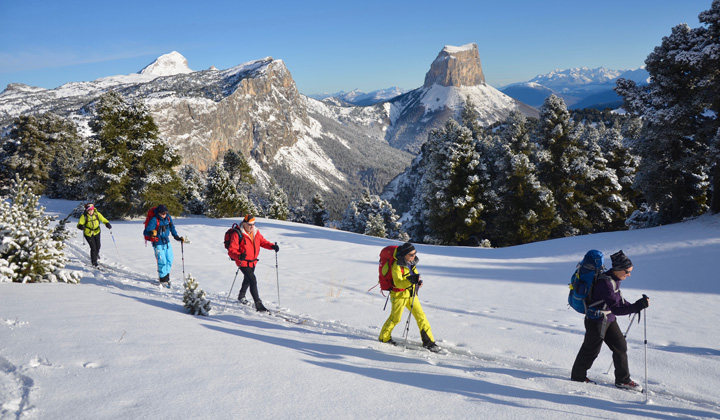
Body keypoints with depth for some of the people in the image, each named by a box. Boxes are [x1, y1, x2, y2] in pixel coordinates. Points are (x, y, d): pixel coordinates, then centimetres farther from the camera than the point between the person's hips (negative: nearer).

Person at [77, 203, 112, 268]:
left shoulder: (97, 214, -14)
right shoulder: (84, 216, -21)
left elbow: (103, 219, -9)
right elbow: (79, 224, -21)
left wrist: (107, 224, -28)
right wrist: (81, 226, -44)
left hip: (96, 232, 3)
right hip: (88, 233, -3)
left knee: (98, 246, 9)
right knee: (93, 247, -9)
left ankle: (96, 254, 45)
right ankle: (94, 262, 10)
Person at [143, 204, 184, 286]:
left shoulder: (168, 218, 1)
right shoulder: (154, 220, -17)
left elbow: (172, 228, 17)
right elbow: (146, 232, -20)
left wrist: (177, 237, 15)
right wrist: (151, 233, -41)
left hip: (167, 242, 6)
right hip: (158, 244, -6)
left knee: (169, 260, 9)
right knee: (162, 262, -7)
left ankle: (166, 277, 25)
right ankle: (163, 280, 5)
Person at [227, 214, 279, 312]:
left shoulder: (256, 232, 0)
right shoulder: (238, 235, -20)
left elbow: (262, 241, 11)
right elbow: (231, 250, -23)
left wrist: (272, 246, -9)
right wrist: (239, 256, -43)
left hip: (253, 261, 8)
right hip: (243, 262, -8)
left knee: (248, 279, 27)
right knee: (253, 281, -18)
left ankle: (241, 296, 54)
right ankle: (258, 305, -15)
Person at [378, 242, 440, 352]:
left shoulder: (412, 262, 2)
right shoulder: (397, 266, -22)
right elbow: (398, 283, -31)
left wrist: (418, 281, 1)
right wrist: (411, 280, -44)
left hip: (411, 294, 7)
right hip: (399, 294, -7)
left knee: (421, 316, 4)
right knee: (395, 318, 3)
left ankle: (428, 341, 10)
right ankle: (384, 337, 26)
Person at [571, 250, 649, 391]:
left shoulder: (614, 279, 1)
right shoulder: (605, 283, -29)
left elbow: (617, 298, 18)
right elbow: (616, 309, -32)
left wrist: (632, 307, 5)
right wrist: (637, 306, -34)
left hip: (609, 320, 9)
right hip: (597, 321, -9)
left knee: (621, 346, 11)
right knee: (591, 350, 8)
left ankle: (623, 380, 24)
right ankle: (578, 376, 29)